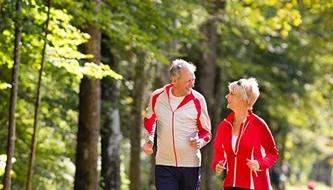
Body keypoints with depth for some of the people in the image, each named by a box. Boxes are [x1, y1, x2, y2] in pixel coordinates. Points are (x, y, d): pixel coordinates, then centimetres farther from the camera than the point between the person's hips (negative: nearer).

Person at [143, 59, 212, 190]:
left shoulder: (197, 100, -5)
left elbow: (206, 131, 6)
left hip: (190, 164, 0)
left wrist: (200, 142, -16)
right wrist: (149, 139, 4)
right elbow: (149, 121, 21)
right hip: (164, 164, 0)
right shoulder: (157, 97, -1)